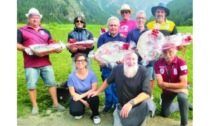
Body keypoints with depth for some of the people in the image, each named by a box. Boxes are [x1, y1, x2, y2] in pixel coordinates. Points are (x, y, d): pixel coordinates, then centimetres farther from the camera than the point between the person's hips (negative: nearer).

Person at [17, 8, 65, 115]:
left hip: (46, 63, 3)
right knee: (31, 85, 1)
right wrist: (26, 49, -19)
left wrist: (57, 48, -5)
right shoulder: (21, 30, 4)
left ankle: (55, 104, 17)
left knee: (51, 82, 5)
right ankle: (35, 106, 18)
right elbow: (17, 45, -2)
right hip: (31, 64, -3)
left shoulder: (45, 31, 17)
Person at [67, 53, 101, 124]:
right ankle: (81, 110, 14)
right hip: (78, 97, 0)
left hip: (88, 96, 0)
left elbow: (94, 89, -14)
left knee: (94, 98, -35)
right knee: (74, 111, -28)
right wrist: (83, 102, -20)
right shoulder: (71, 76, -15)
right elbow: (72, 93, -11)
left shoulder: (92, 74, -16)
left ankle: (95, 115, -1)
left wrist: (81, 96, -24)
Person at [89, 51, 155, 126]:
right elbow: (108, 81, 5)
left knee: (147, 103, -32)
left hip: (139, 104, -2)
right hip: (122, 105, 2)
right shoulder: (117, 69, -15)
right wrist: (98, 92, 13)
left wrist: (131, 103, -39)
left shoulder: (143, 71, -20)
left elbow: (146, 93, -25)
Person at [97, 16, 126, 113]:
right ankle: (108, 105, 25)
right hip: (106, 66, 0)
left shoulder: (122, 38, 4)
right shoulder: (103, 37, 2)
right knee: (107, 86, 9)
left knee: (117, 86, 6)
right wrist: (100, 61, -11)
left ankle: (117, 105, 21)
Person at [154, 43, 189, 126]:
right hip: (167, 90, 3)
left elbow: (183, 84, -29)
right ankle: (181, 105, 42)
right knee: (164, 114, 14)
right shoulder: (158, 63, -21)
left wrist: (166, 84, -30)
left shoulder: (181, 62, -27)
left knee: (182, 97, -39)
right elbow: (160, 84, -23)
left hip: (181, 87, -3)